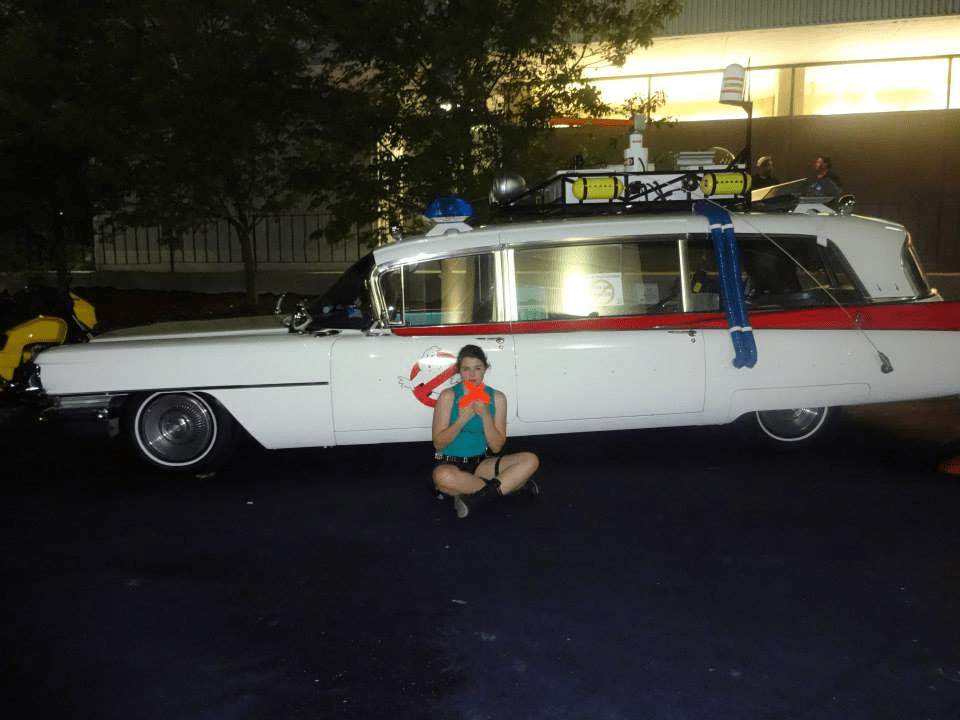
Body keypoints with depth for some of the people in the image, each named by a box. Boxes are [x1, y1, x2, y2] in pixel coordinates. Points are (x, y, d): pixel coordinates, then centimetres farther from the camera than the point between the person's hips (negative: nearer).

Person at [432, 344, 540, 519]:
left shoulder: (496, 398, 1)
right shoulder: (448, 396, -8)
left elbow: (497, 447, -3)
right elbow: (438, 443, -9)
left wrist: (485, 416, -17)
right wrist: (462, 419, -22)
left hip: (481, 463, 3)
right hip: (450, 463, -3)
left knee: (531, 460, -16)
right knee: (443, 477, -40)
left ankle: (475, 500, -22)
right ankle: (512, 485, -20)